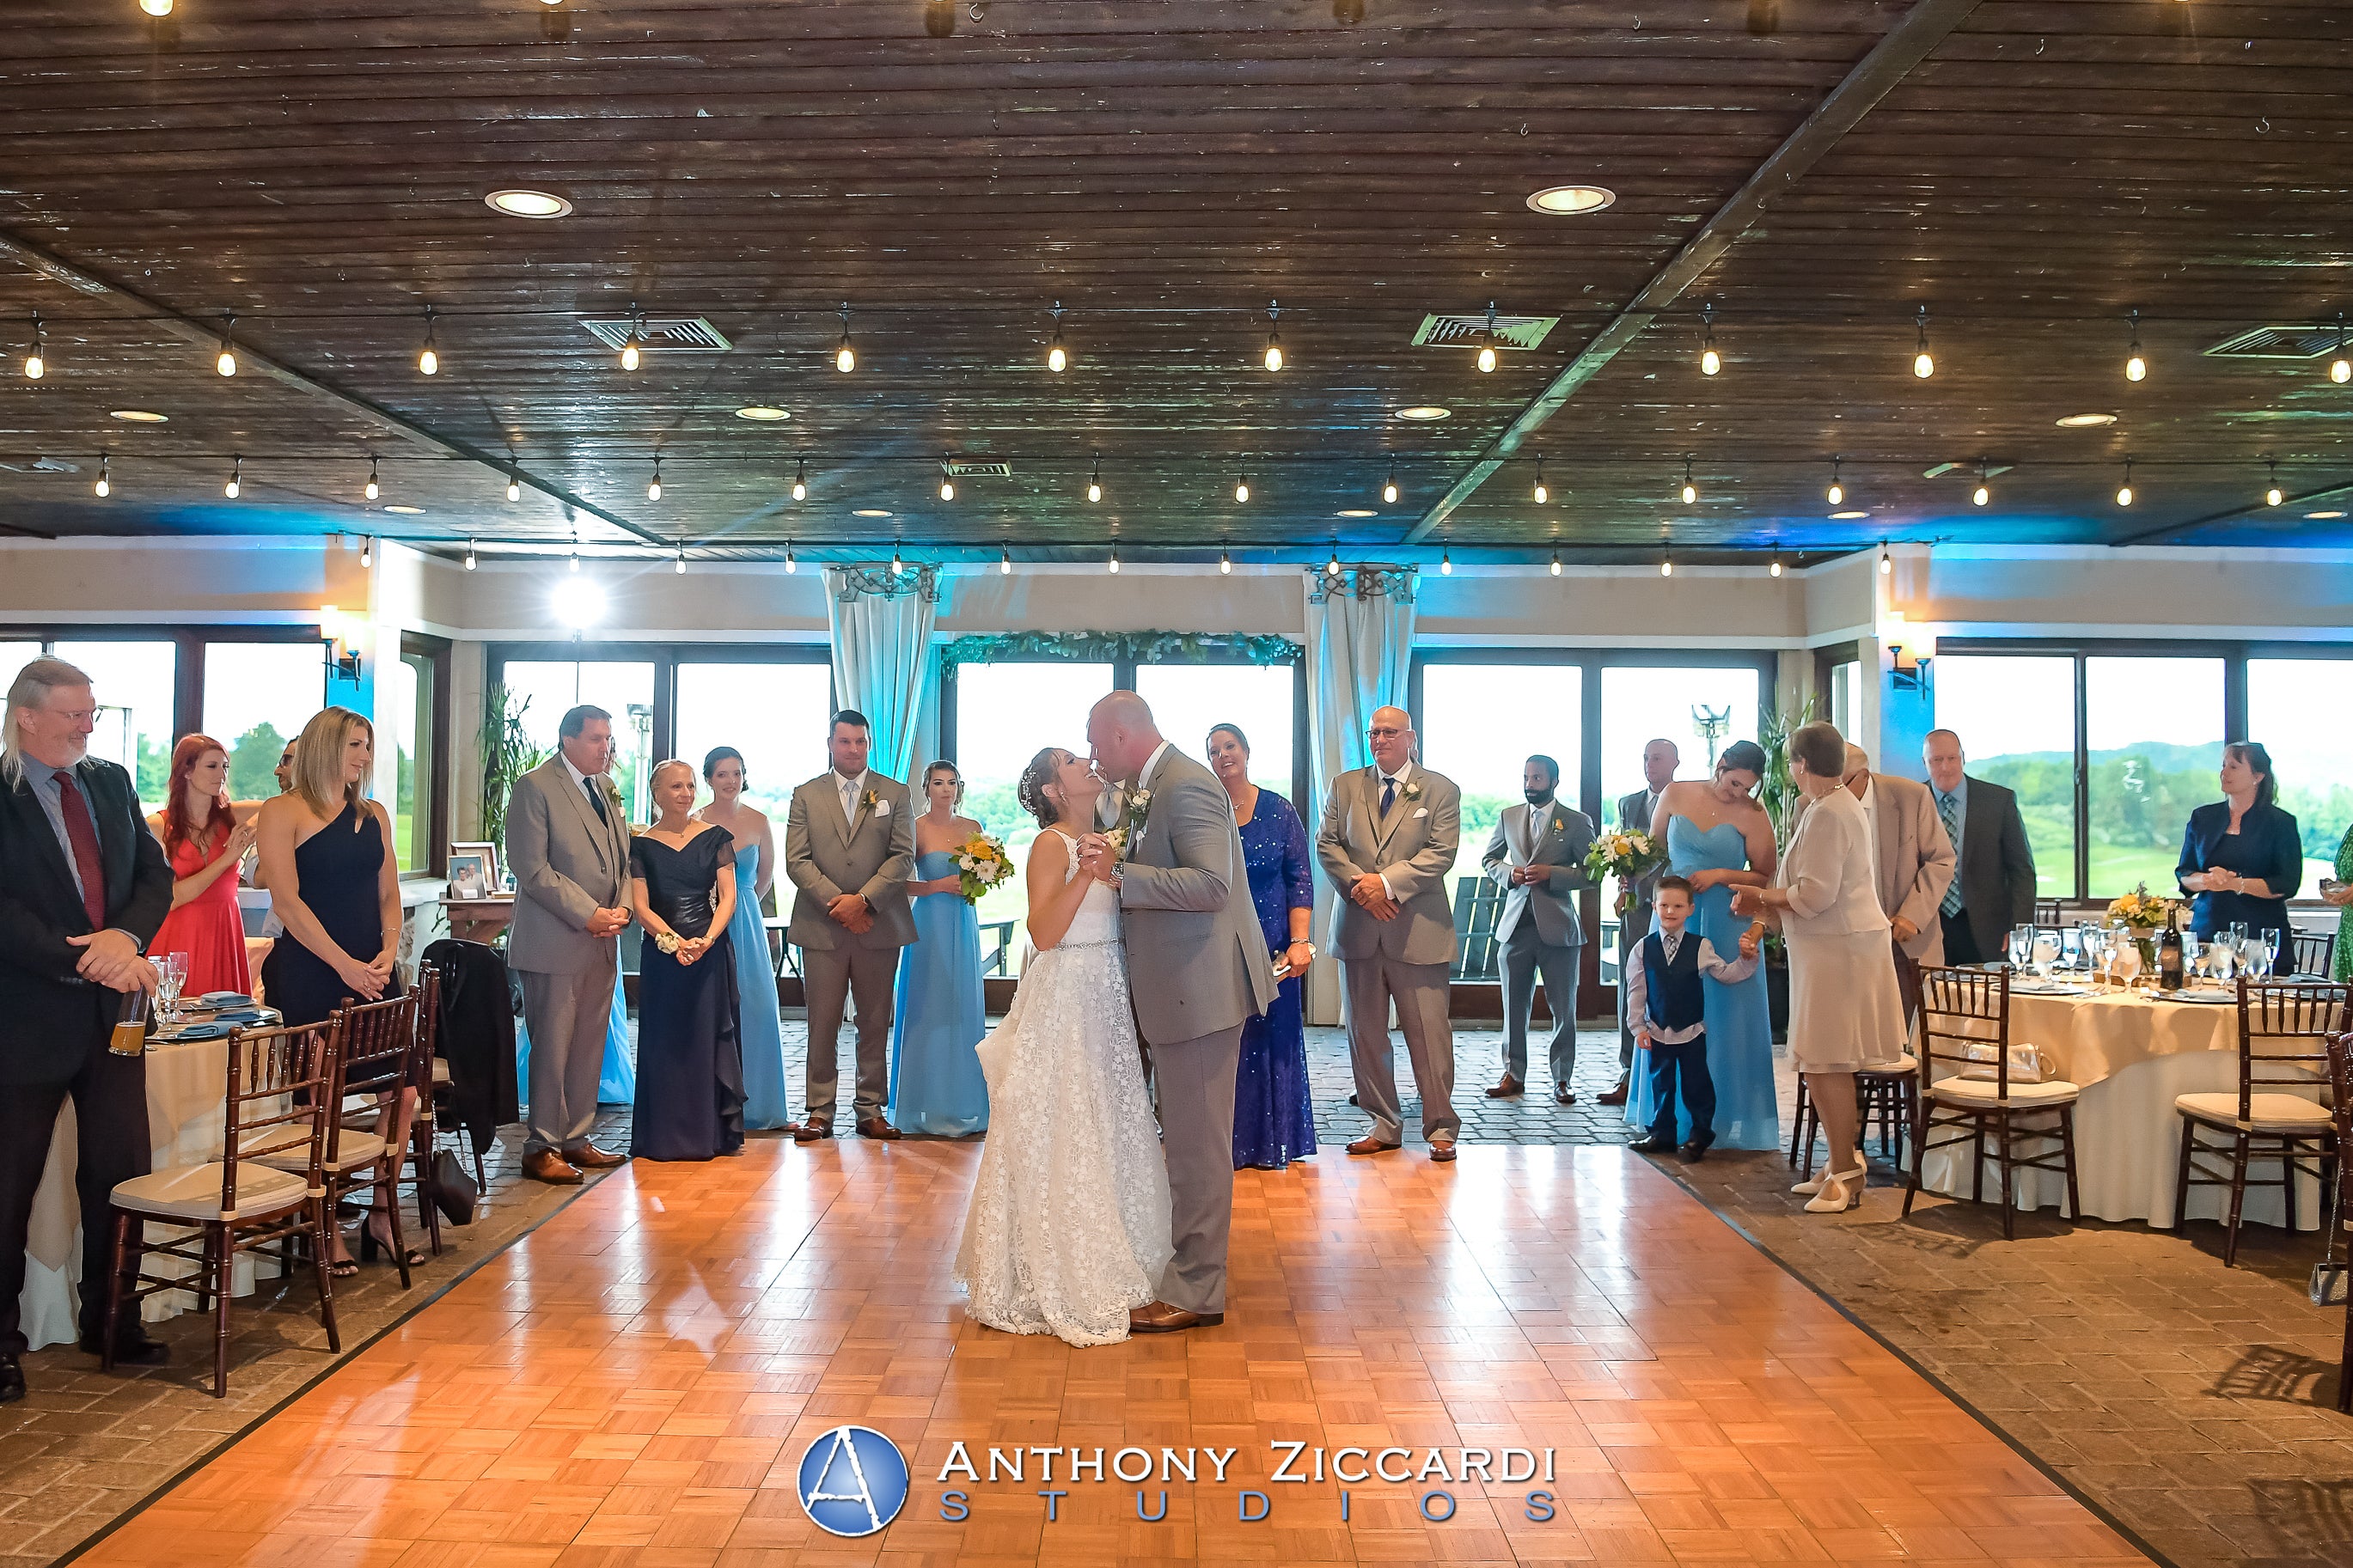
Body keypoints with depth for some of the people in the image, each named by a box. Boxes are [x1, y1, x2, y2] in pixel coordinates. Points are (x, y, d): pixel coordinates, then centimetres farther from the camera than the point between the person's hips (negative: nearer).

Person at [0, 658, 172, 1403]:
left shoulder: (111, 783, 10)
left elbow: (155, 874, 7)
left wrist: (126, 936, -12)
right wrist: (85, 962, -22)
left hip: (112, 1007, 5)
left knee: (120, 1172, 10)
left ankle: (111, 1319, 25)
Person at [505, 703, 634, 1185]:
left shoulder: (607, 790, 16)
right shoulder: (535, 787, -7)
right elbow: (532, 868, -14)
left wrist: (622, 909, 1)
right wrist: (588, 915, -16)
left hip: (603, 942, 7)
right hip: (556, 942, -7)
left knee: (589, 1046, 10)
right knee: (552, 1047, -2)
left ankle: (575, 1140, 18)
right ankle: (541, 1148, 7)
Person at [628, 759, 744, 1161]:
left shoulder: (715, 837, 5)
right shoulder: (642, 844, 4)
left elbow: (728, 897, 0)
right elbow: (640, 906, -2)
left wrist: (706, 940, -16)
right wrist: (674, 941, -17)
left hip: (712, 952, 0)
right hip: (661, 954, 0)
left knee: (711, 1037, 1)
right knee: (664, 1042, 2)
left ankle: (718, 1131, 8)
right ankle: (666, 1137, 10)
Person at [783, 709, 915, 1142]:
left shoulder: (895, 794, 9)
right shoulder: (806, 795, 9)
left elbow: (903, 856, 0)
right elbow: (797, 861, 1)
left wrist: (863, 900, -12)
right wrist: (836, 901, -11)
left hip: (879, 924, 1)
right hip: (822, 927, 0)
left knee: (875, 1023, 5)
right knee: (823, 1023, 2)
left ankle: (871, 1110, 14)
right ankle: (819, 1112, 9)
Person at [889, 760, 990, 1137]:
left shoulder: (972, 828, 10)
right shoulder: (915, 829, -4)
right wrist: (941, 885, -16)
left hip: (965, 925, 5)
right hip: (930, 926, -4)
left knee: (964, 1010, 4)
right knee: (930, 1011, -5)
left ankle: (963, 1105, 11)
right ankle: (931, 1109, 2)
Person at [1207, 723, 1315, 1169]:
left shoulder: (1279, 811, 1)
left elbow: (1300, 878, -1)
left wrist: (1300, 941, -11)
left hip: (1272, 944, 0)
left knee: (1272, 1038, 5)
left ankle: (1271, 1142, 18)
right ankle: (1228, 1143, 15)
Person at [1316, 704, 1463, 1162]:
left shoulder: (1440, 790, 4)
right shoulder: (1344, 786, 13)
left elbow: (1440, 853, -6)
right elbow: (1327, 845, 6)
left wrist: (1387, 882, -15)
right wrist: (1359, 885, -11)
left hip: (1418, 929, -3)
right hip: (1360, 928, 3)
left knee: (1429, 1032, -3)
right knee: (1365, 1033, 7)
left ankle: (1440, 1128, 8)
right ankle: (1384, 1125, 18)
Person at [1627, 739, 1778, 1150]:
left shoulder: (1753, 815, -6)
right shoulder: (1675, 795, 3)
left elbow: (1767, 877, -5)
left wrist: (1721, 875, -15)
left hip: (1725, 926, -3)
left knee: (1722, 1017, 0)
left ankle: (1717, 1117, 9)